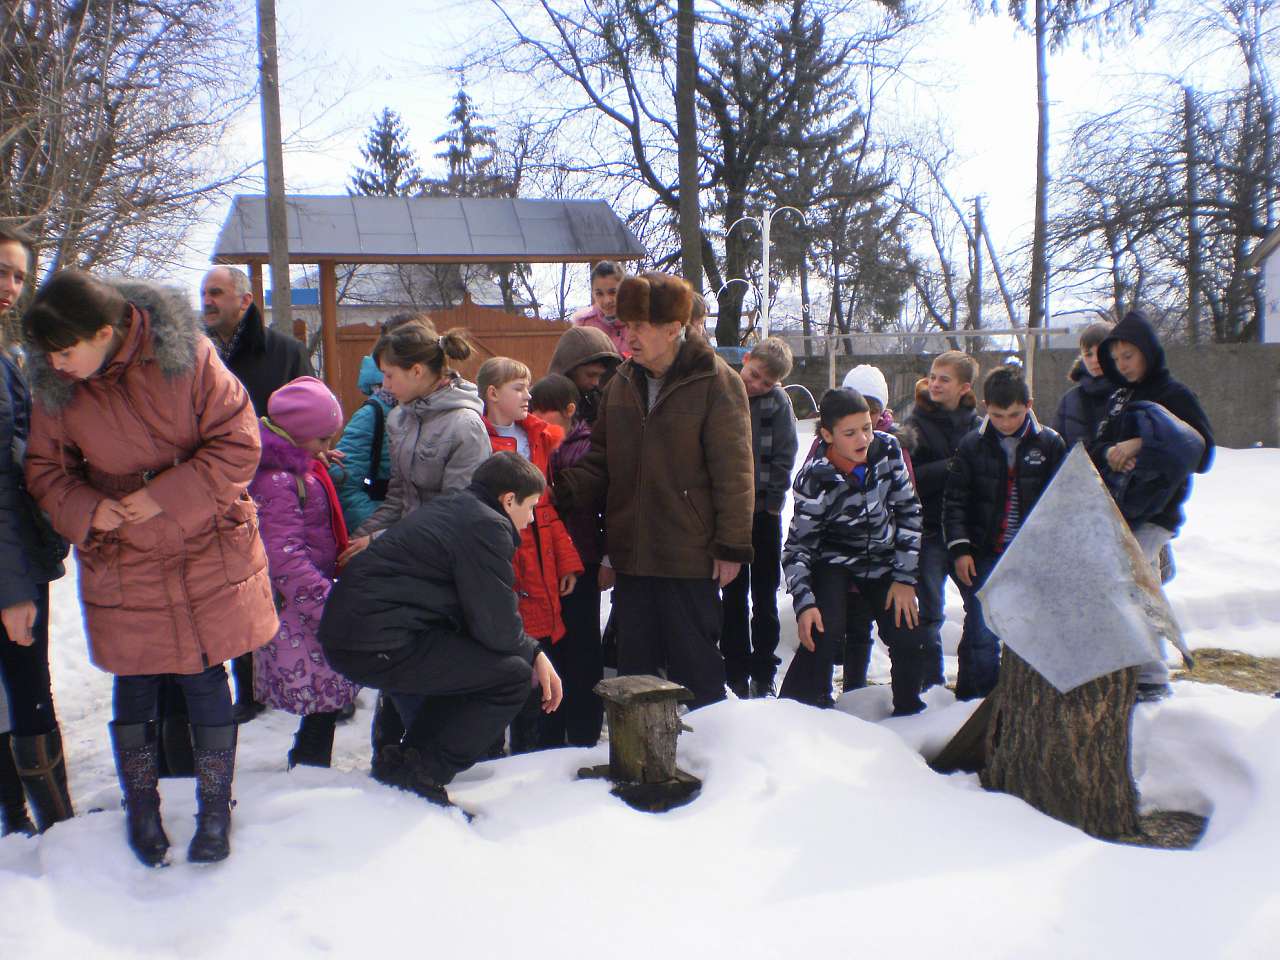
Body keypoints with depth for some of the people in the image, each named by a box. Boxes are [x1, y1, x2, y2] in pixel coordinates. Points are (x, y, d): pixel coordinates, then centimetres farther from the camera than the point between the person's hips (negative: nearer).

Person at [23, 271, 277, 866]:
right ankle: (141, 810, 33)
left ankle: (215, 811, 26)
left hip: (208, 554, -2)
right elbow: (45, 470, 5)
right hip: (123, 565, 2)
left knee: (204, 679, 8)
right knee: (134, 685, 11)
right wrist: (85, 509, -16)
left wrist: (166, 497, -21)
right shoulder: (53, 387, -7)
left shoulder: (185, 355, -16)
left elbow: (238, 444, -14)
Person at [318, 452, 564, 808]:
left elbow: (480, 613, 24)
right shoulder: (485, 525, -10)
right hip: (379, 648, -11)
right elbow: (497, 627, -11)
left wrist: (532, 650, 15)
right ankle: (418, 777, -3)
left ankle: (402, 763, 28)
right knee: (511, 676, -9)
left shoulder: (451, 508, 21)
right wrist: (533, 654, 10)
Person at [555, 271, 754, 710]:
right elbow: (601, 461, 12)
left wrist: (732, 546, -12)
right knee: (634, 665, 16)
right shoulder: (621, 384, 8)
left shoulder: (715, 381, -10)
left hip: (691, 558, -6)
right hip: (632, 554, 6)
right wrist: (565, 487, -6)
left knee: (695, 666, 6)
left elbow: (734, 471, -11)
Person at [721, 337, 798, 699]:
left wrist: (772, 500, -6)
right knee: (733, 596, 7)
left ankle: (763, 675, 17)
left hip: (764, 511, 0)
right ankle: (736, 673, 16)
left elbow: (785, 457, -2)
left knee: (765, 598, 7)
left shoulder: (778, 402, -5)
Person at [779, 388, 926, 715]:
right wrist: (804, 603, -31)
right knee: (824, 631, -25)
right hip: (834, 562, -3)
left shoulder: (887, 449, -16)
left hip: (882, 561, 4)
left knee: (907, 635, -7)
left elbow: (908, 511, -7)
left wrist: (905, 577, -9)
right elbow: (798, 545, -19)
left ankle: (909, 712, 18)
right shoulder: (814, 480, -26)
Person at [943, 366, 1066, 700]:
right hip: (984, 557, -1)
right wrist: (959, 548, -5)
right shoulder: (972, 445, 0)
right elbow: (954, 500, 2)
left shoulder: (1050, 443, 1)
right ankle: (974, 701, 12)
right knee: (981, 634, -1)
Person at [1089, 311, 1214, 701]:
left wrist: (1142, 444, -20)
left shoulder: (1174, 396, -4)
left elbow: (1202, 454, -12)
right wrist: (1110, 452, -15)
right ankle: (1153, 679, 22)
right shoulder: (1119, 397, 16)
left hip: (1154, 514, -7)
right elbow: (1097, 447, 8)